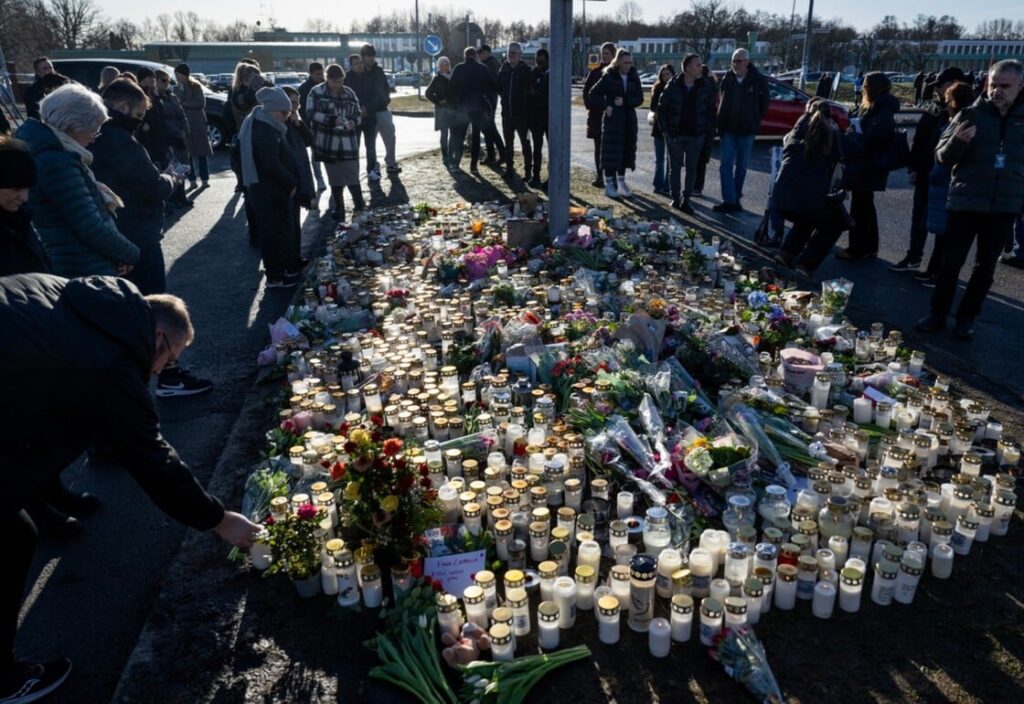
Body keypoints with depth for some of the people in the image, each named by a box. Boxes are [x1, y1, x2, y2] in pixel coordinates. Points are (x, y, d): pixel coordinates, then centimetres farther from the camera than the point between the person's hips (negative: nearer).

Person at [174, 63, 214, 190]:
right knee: (187, 153, -1)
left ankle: (205, 179, 4)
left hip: (197, 123, -3)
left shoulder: (196, 87, 2)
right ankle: (192, 180, 3)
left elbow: (201, 103, -10)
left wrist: (184, 103, -12)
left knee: (202, 152, -1)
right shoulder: (176, 89, 14)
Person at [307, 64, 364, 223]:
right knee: (335, 177, 5)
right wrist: (333, 120, -24)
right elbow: (311, 113, -11)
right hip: (327, 143, -2)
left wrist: (353, 122, -10)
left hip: (348, 143, 2)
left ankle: (359, 202, 22)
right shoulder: (316, 93, -2)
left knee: (352, 174, -1)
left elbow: (358, 113, 14)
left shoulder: (349, 93, 9)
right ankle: (339, 209, 17)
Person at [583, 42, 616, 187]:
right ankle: (599, 177, 11)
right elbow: (587, 91, 7)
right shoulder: (595, 72, 7)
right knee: (599, 147, 6)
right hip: (597, 115, 3)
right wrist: (591, 106, -4)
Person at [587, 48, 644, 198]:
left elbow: (639, 98, 1)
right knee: (611, 151, -4)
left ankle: (621, 182, 18)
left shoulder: (634, 78, 7)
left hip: (629, 120, 4)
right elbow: (594, 94, -3)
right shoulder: (609, 77, -4)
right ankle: (609, 183, 3)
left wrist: (625, 102, -13)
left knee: (626, 150, 8)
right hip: (612, 119, -4)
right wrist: (605, 106, -12)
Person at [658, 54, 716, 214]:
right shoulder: (673, 86, -7)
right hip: (674, 134, -1)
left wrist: (707, 128, -2)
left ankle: (685, 200, 11)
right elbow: (661, 108, 0)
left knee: (692, 168, 2)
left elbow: (711, 109, 6)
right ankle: (675, 199, 19)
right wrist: (665, 129, -4)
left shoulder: (706, 86, -3)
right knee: (675, 167, 7)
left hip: (695, 135, 1)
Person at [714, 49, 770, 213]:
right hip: (728, 129, 2)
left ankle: (735, 198, 18)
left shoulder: (758, 80, -6)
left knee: (741, 166, 8)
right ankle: (730, 200, -8)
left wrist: (755, 119, 4)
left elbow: (765, 101, 4)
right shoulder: (727, 79, 1)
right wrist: (721, 123, 2)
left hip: (747, 130, -1)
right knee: (726, 165, -7)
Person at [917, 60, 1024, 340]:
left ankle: (967, 317, 20)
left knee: (985, 266, 9)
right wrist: (957, 141, -25)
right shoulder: (971, 114, -1)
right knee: (951, 261, 1)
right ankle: (937, 313, 14)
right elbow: (942, 157, -4)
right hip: (966, 202, -2)